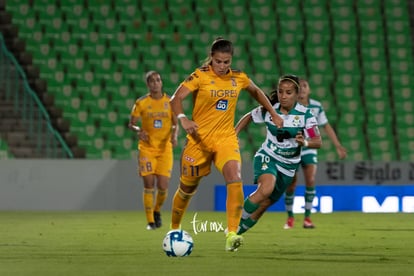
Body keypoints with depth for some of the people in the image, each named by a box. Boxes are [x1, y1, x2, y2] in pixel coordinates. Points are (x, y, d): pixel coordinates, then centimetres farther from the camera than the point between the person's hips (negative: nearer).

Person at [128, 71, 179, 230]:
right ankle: (150, 221, 7)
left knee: (163, 186, -6)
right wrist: (138, 131, -18)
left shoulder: (170, 102, 3)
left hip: (165, 148, 1)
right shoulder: (141, 103, -1)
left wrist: (174, 135, -13)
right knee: (149, 185, -6)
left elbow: (175, 124, 8)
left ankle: (157, 211, 25)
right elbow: (131, 124, 3)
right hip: (147, 148, -1)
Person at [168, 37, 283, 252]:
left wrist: (273, 114, 26)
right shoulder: (200, 76, -10)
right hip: (199, 139, -2)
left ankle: (231, 235, -27)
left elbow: (256, 92, 25)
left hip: (226, 138, 2)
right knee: (187, 188, 11)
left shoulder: (239, 78, 2)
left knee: (235, 179, -25)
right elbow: (176, 98, -20)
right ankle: (174, 229, 38)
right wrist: (183, 119, -38)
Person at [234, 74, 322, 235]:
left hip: (288, 165, 2)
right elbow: (248, 117, 12)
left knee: (265, 203, 6)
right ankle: (237, 220, -19)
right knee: (266, 188, -32)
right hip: (267, 157, -2)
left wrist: (305, 143, -34)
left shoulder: (305, 115, -11)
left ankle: (241, 228, 27)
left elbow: (318, 142, -13)